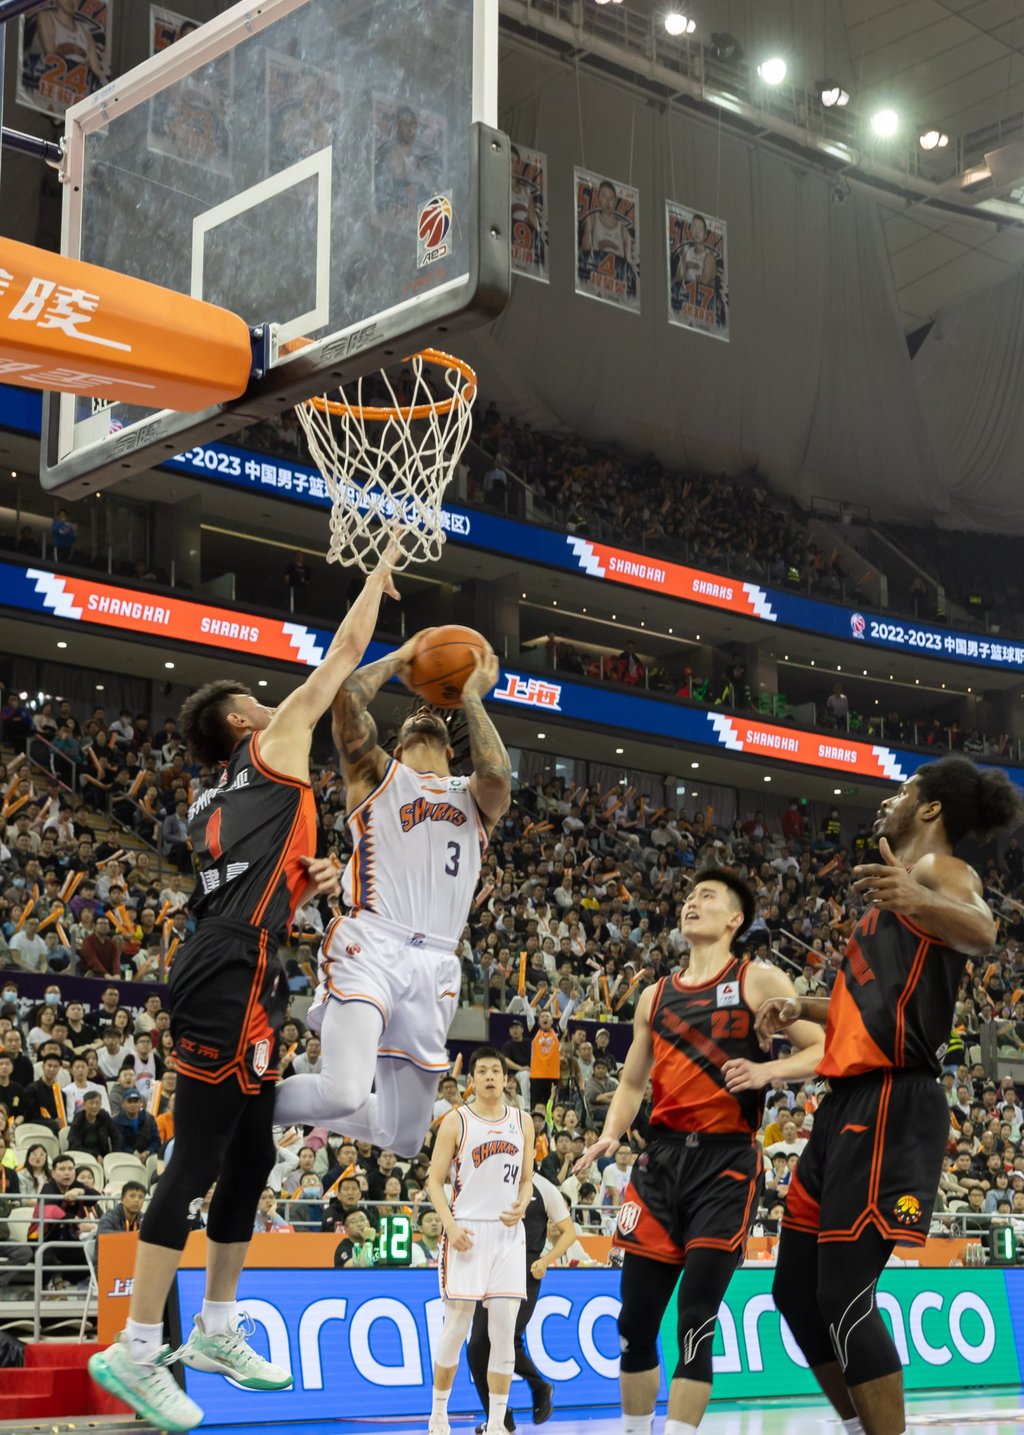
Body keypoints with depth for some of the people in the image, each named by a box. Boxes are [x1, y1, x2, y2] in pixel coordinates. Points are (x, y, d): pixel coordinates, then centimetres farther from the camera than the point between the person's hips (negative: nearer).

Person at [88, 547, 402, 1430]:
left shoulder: (214, 807, 26)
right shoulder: (276, 744, 4)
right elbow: (347, 651, 9)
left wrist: (307, 884, 17)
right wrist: (380, 574, 22)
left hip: (244, 986, 10)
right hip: (228, 982, -10)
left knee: (251, 1157, 15)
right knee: (197, 1162, -10)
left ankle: (216, 1331, 25)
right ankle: (135, 1351, -10)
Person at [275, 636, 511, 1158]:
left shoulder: (475, 797, 24)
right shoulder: (376, 773, 18)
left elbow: (497, 775, -3)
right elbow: (347, 696, 0)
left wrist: (471, 698, 9)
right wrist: (398, 660, 15)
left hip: (435, 966, 4)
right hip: (371, 945, -4)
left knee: (405, 1139, 6)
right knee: (345, 1093, -26)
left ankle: (298, 1106, 31)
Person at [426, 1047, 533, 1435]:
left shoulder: (521, 1123, 10)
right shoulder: (456, 1121, -1)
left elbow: (526, 1180, 16)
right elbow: (435, 1180, -2)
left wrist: (520, 1207, -6)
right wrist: (450, 1225, -15)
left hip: (509, 1234, 3)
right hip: (467, 1233, -3)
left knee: (504, 1332, 1)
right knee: (456, 1329, -1)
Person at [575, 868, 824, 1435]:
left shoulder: (759, 981, 1)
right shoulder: (655, 996, 16)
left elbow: (823, 1050, -4)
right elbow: (632, 1081, 23)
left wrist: (766, 1071, -21)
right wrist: (611, 1135, 5)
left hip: (725, 1161, -5)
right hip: (662, 1156, 5)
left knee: (696, 1318, -11)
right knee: (636, 1315, 6)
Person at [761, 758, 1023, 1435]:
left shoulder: (940, 869, -5)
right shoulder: (897, 882, 24)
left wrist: (918, 900, -49)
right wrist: (802, 1008, 21)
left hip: (891, 1105, -10)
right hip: (847, 1102, 10)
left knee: (844, 1295, -13)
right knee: (795, 1289, 12)